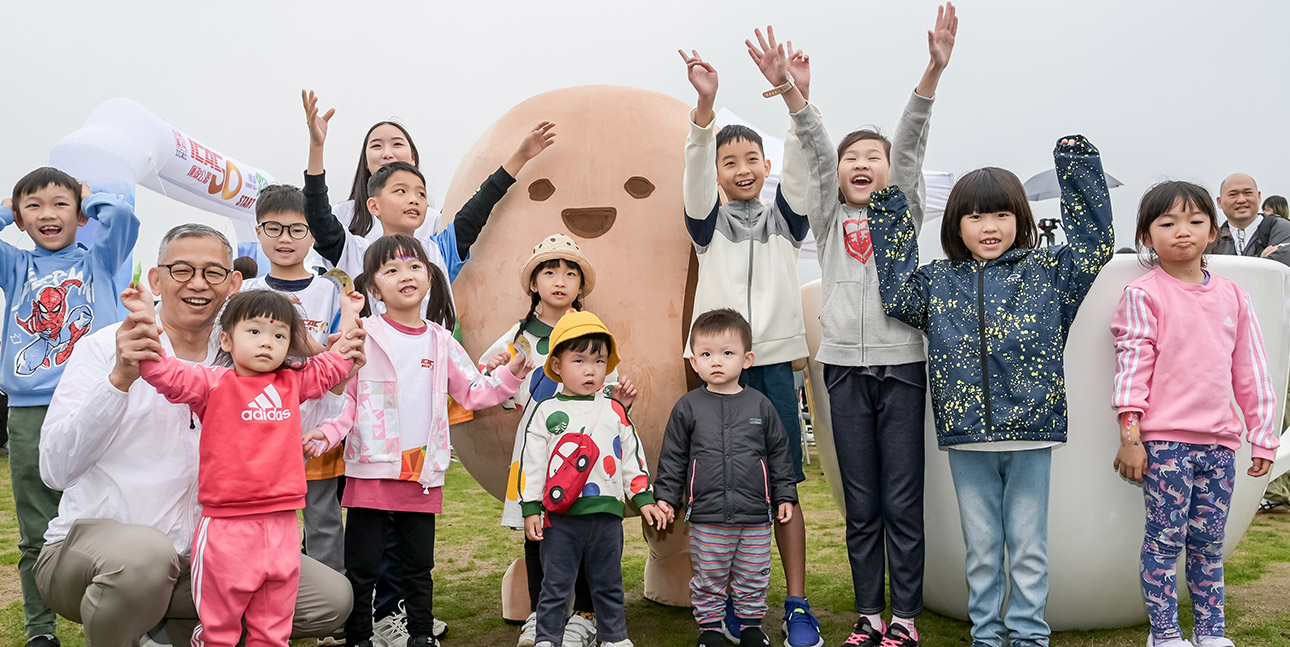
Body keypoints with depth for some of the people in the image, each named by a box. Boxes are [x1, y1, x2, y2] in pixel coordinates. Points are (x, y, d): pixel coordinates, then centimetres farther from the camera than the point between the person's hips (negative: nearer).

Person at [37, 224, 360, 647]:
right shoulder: (105, 348, -8)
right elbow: (56, 470, -18)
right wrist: (120, 379, -32)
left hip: (196, 560, 5)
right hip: (88, 546, -4)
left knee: (333, 598, -9)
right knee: (145, 551, -39)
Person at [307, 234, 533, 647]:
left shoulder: (441, 342, 7)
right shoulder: (362, 336, -3)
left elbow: (474, 393, 11)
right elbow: (343, 397, -2)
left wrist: (510, 376, -2)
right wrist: (326, 433, -18)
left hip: (423, 475, 3)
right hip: (371, 473, -3)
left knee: (419, 566, 15)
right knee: (361, 567, 5)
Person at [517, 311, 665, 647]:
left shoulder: (615, 411, 7)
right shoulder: (546, 412, 0)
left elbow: (632, 457, 11)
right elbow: (531, 463, 0)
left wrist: (644, 500, 7)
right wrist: (531, 508, -5)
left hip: (606, 515, 2)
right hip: (560, 516, -2)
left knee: (608, 584, 15)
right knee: (555, 585, 7)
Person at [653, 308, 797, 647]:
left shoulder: (760, 406, 2)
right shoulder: (688, 408, 0)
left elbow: (779, 453, 8)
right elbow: (673, 456, 5)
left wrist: (785, 495, 8)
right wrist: (666, 495, 1)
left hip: (755, 517, 1)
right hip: (706, 518, -1)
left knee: (753, 579, 12)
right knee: (708, 580, 9)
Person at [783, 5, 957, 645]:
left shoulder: (903, 212, 9)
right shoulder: (829, 219, 11)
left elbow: (910, 142, -5)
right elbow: (817, 151, -3)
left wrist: (934, 69, -16)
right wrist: (789, 91, -17)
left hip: (901, 364, -1)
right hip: (845, 366, 1)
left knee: (903, 501, 2)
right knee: (860, 505, 7)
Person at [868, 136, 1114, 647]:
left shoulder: (1046, 271, 4)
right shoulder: (938, 282, 8)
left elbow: (1095, 243, 0)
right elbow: (895, 290, 6)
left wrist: (1078, 166, -5)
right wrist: (887, 208, 5)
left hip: (1031, 434, -1)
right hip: (966, 438, 1)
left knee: (1028, 547, 10)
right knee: (981, 548, 13)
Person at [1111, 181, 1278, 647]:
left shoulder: (1233, 297, 11)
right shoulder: (1143, 295, -3)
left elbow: (1250, 370, 13)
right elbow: (1132, 366, -7)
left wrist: (1263, 437, 12)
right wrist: (1130, 437, -11)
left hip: (1219, 442, 4)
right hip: (1165, 441, -4)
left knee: (1209, 542, 12)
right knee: (1166, 539, 0)